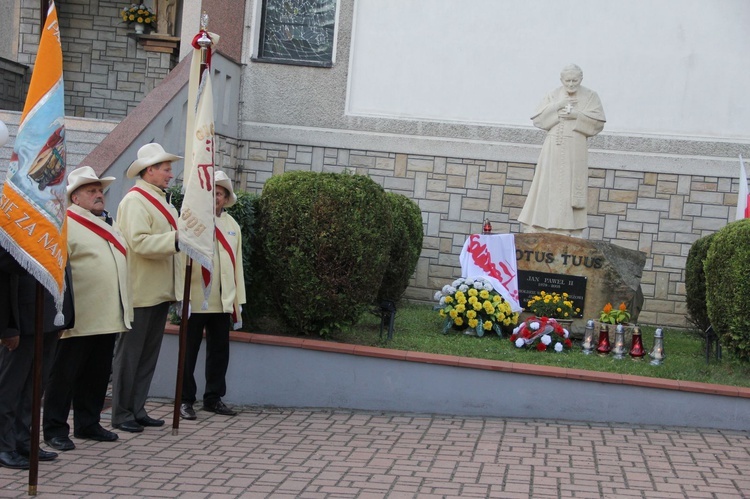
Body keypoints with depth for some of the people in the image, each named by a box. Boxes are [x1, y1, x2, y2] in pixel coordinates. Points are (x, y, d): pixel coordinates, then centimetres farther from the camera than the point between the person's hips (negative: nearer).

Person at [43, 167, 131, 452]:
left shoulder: (109, 224, 19)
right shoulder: (66, 224, -8)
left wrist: (122, 309, 22)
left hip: (108, 318, 8)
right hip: (79, 319, -8)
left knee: (98, 374, 13)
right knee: (65, 373, 0)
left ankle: (88, 425, 24)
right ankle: (55, 429, 8)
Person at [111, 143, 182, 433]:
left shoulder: (161, 201, 17)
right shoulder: (135, 200, -12)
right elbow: (139, 242, -23)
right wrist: (176, 239, -26)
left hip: (159, 291, 9)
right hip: (140, 292, -9)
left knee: (148, 355, 12)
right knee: (129, 355, -1)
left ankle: (137, 410, 20)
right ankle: (121, 414, 7)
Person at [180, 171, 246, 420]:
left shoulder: (232, 225, 13)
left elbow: (237, 264, 14)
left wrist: (238, 300, 11)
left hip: (223, 301, 5)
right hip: (195, 299, -5)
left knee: (219, 351, 9)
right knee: (189, 351, 3)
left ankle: (213, 398, 19)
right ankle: (186, 400, 10)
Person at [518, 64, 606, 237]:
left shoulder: (590, 96, 6)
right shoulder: (554, 95, 10)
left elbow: (598, 121, -3)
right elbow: (537, 118, 2)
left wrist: (577, 115, -14)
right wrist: (557, 107, -10)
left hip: (575, 151, -1)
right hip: (553, 150, 2)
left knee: (570, 189, -2)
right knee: (547, 188, 1)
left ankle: (566, 230, -1)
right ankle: (539, 229, 3)